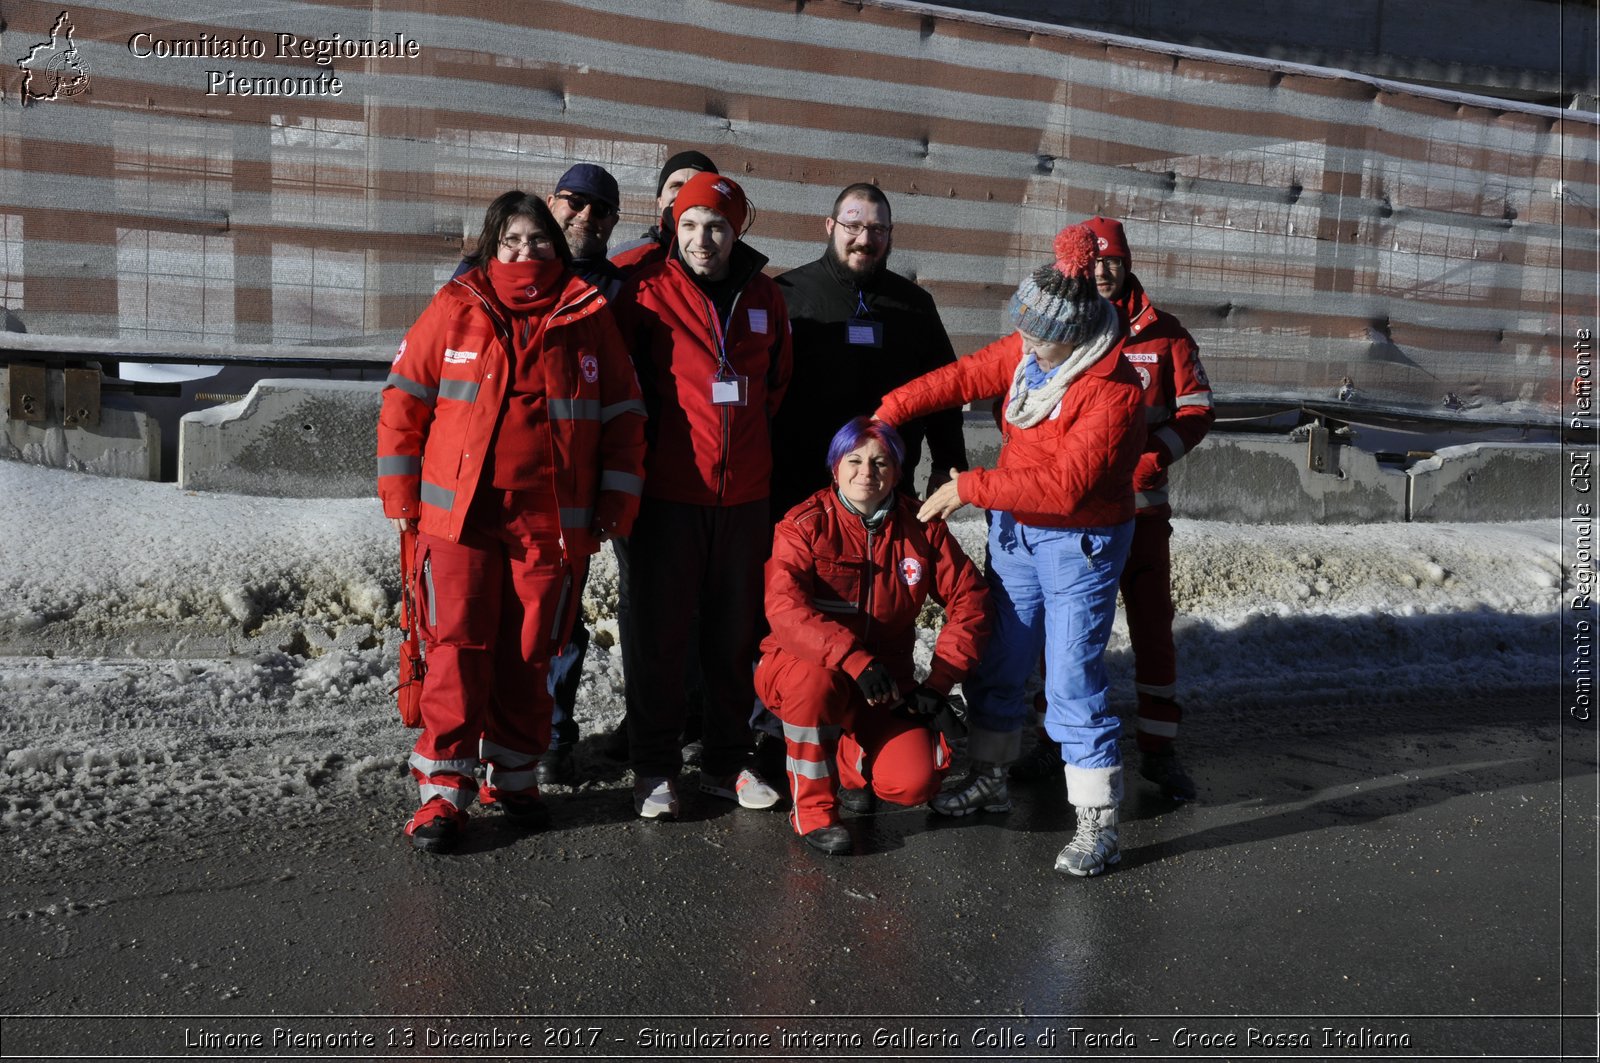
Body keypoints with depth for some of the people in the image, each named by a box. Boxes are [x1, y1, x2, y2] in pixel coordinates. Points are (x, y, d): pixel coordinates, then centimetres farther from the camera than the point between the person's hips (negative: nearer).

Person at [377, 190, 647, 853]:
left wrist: (615, 507, 4)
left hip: (553, 524, 1)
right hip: (459, 518, -1)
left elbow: (623, 417, 9)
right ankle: (444, 789, 8)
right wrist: (402, 495, 3)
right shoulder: (454, 309, 4)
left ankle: (513, 777, 25)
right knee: (458, 650, -3)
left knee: (528, 656, 8)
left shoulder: (591, 320, 7)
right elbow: (403, 401, 6)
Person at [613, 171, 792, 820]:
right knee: (658, 632, 2)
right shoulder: (649, 292, -3)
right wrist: (644, 453, 0)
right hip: (668, 492, -3)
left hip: (744, 497, 4)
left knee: (736, 633, 11)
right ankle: (654, 767, 15)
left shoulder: (763, 297, 9)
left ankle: (728, 759, 25)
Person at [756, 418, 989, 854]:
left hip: (884, 683, 2)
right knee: (815, 680, -39)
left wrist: (938, 683, -10)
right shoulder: (805, 525, -13)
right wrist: (854, 660, -39)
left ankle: (849, 756, 16)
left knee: (914, 782, -20)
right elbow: (785, 610, -27)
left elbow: (970, 602, -1)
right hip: (796, 667, -2)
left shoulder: (922, 527, -3)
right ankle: (811, 809, -15)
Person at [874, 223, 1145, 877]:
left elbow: (1064, 484, -30)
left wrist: (970, 488, -27)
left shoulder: (1112, 391, -24)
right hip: (1014, 531, 7)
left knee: (1072, 681, -7)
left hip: (1080, 544, -7)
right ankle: (989, 779, 33)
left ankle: (1097, 823, 5)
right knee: (995, 661, 15)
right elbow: (964, 377, 4)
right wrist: (889, 411, -9)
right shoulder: (1026, 353, -3)